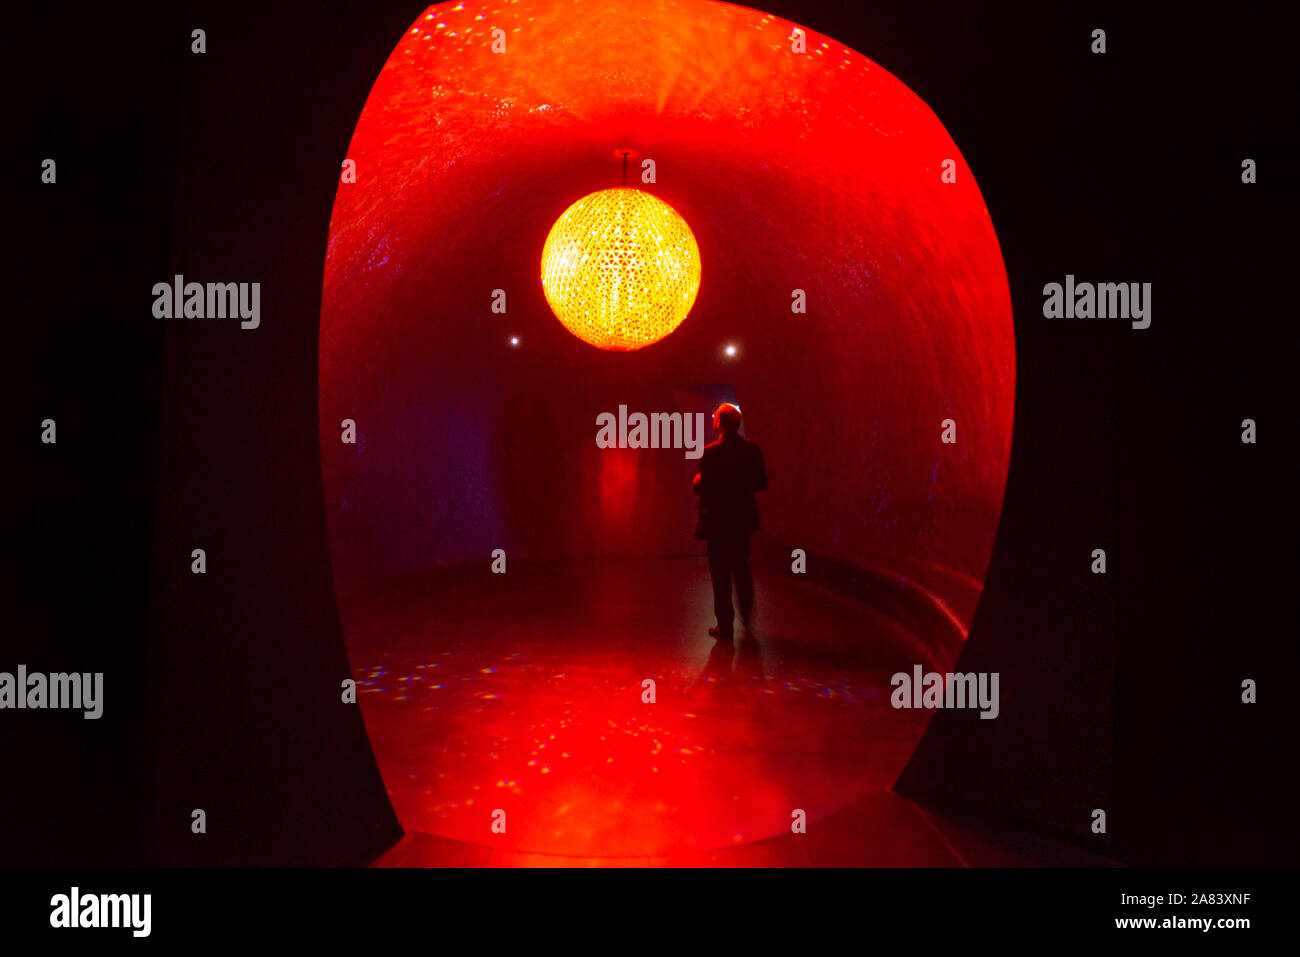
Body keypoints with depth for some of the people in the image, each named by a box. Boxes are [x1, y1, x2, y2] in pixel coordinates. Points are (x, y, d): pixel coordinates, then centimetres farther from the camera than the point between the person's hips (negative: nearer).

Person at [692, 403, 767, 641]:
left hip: (718, 520, -5)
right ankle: (747, 618, 27)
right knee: (742, 568, 21)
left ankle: (725, 626, 9)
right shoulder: (751, 449, -2)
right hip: (743, 518, 5)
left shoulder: (711, 452, -18)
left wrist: (697, 482, 4)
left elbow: (703, 489, -18)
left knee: (720, 573, 4)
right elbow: (761, 483, 3)